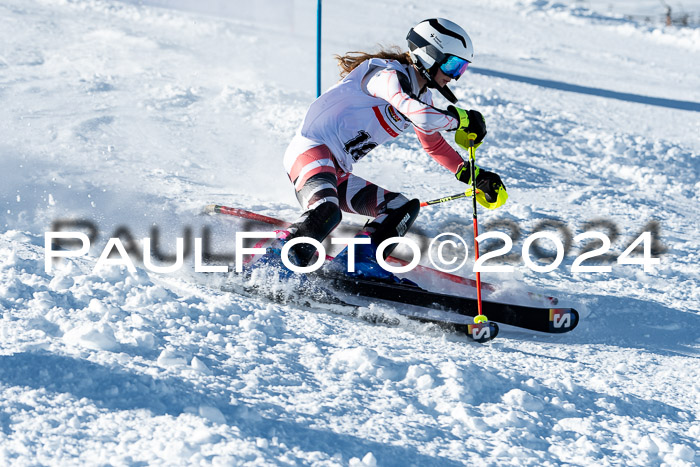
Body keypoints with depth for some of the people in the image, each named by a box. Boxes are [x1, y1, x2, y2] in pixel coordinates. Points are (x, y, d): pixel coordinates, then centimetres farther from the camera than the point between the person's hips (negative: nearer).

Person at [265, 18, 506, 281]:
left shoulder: (421, 96, 17)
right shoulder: (390, 74, -12)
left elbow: (435, 145, 33)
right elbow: (422, 117, -29)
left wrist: (473, 176, 24)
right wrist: (459, 119, -12)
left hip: (337, 174, 10)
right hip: (311, 149, -10)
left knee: (404, 208, 3)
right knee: (326, 213, -36)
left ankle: (357, 262, -11)